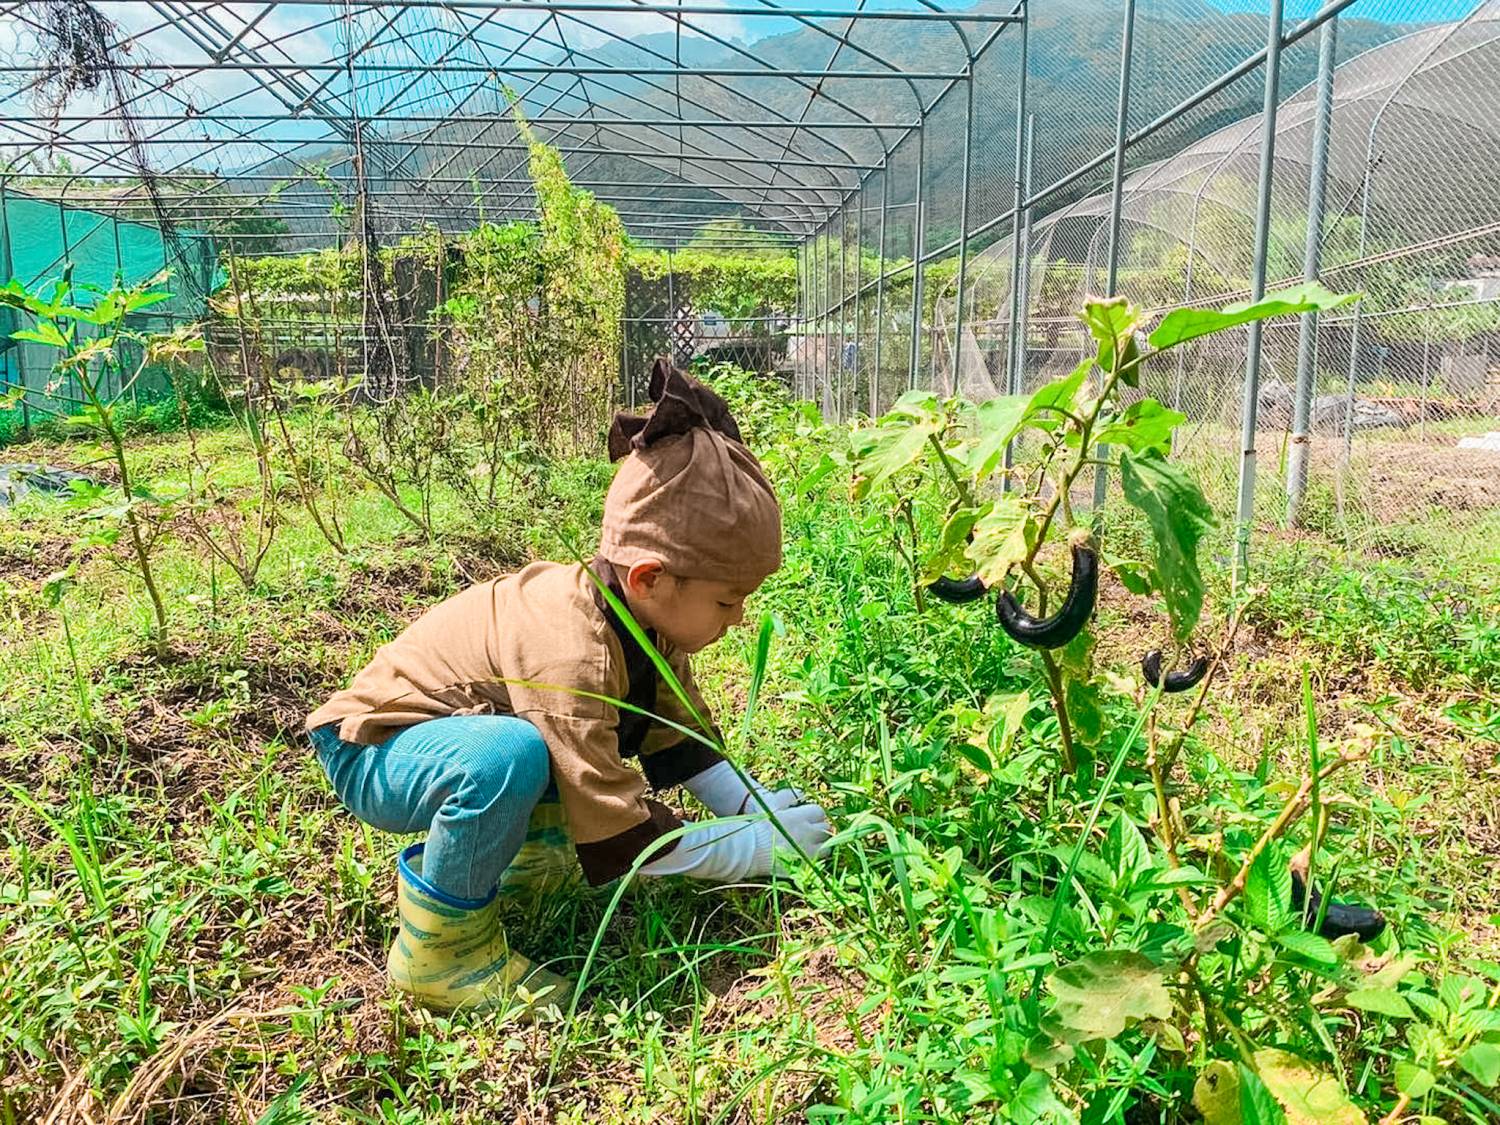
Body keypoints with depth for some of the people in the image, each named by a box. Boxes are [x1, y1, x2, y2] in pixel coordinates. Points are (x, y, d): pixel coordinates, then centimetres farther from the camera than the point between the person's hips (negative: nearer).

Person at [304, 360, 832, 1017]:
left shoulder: (646, 617, -10)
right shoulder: (571, 654, -37)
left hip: (458, 731, 8)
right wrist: (759, 848, -25)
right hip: (369, 751, -8)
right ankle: (440, 944, -15)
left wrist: (758, 806, -7)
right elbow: (615, 844, -34)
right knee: (511, 754, -38)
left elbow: (679, 738, 5)